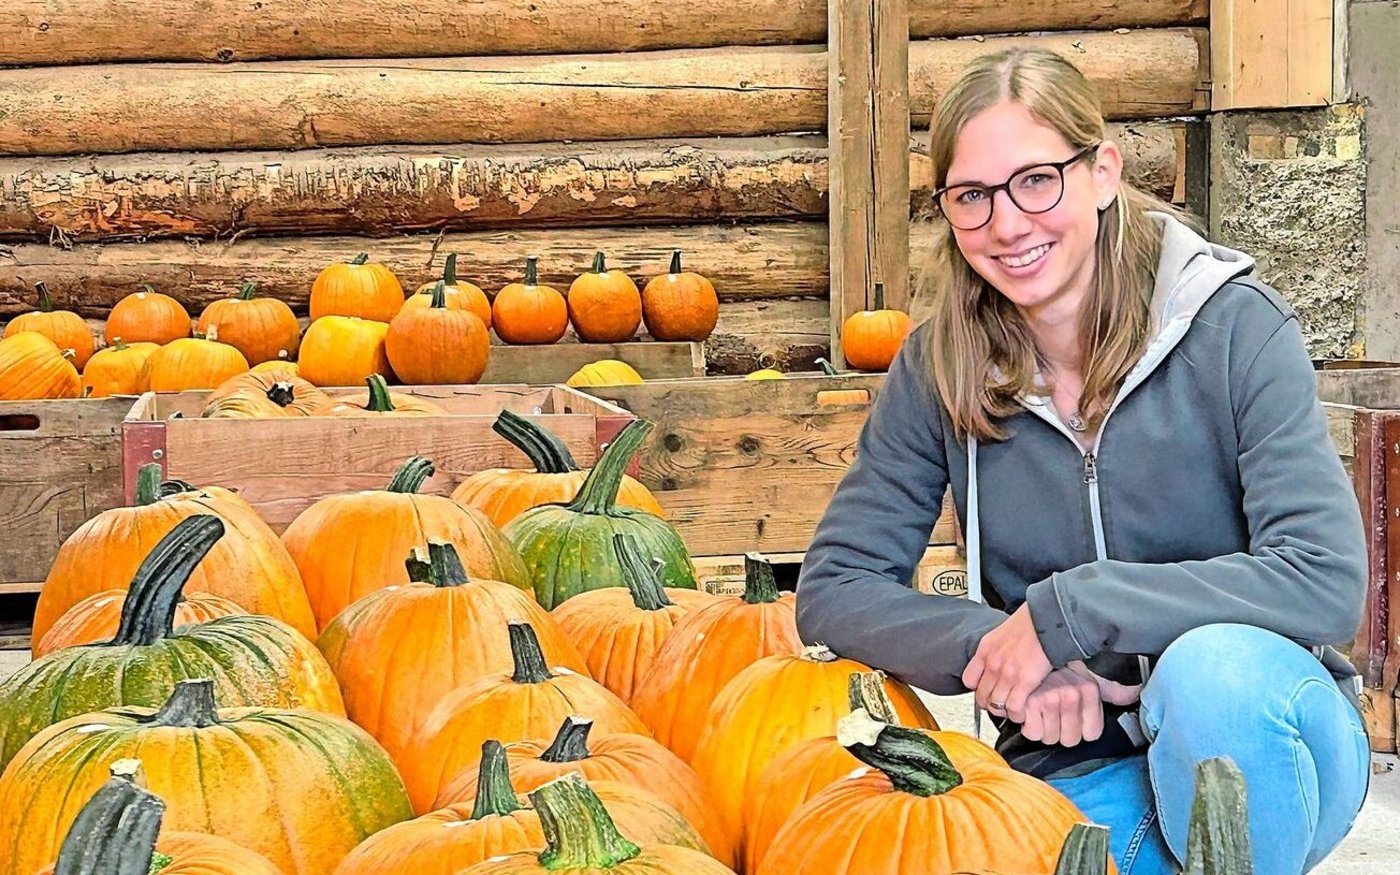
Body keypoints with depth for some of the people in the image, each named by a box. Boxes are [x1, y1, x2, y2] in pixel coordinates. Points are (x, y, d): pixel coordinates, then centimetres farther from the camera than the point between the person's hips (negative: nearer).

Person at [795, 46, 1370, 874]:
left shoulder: (1234, 327, -11)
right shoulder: (939, 367, -2)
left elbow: (1326, 583, -20)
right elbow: (834, 588, -2)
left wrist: (1064, 612, -23)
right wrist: (999, 649, -20)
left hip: (1264, 735, -2)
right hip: (1074, 767, 2)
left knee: (1215, 666, -35)